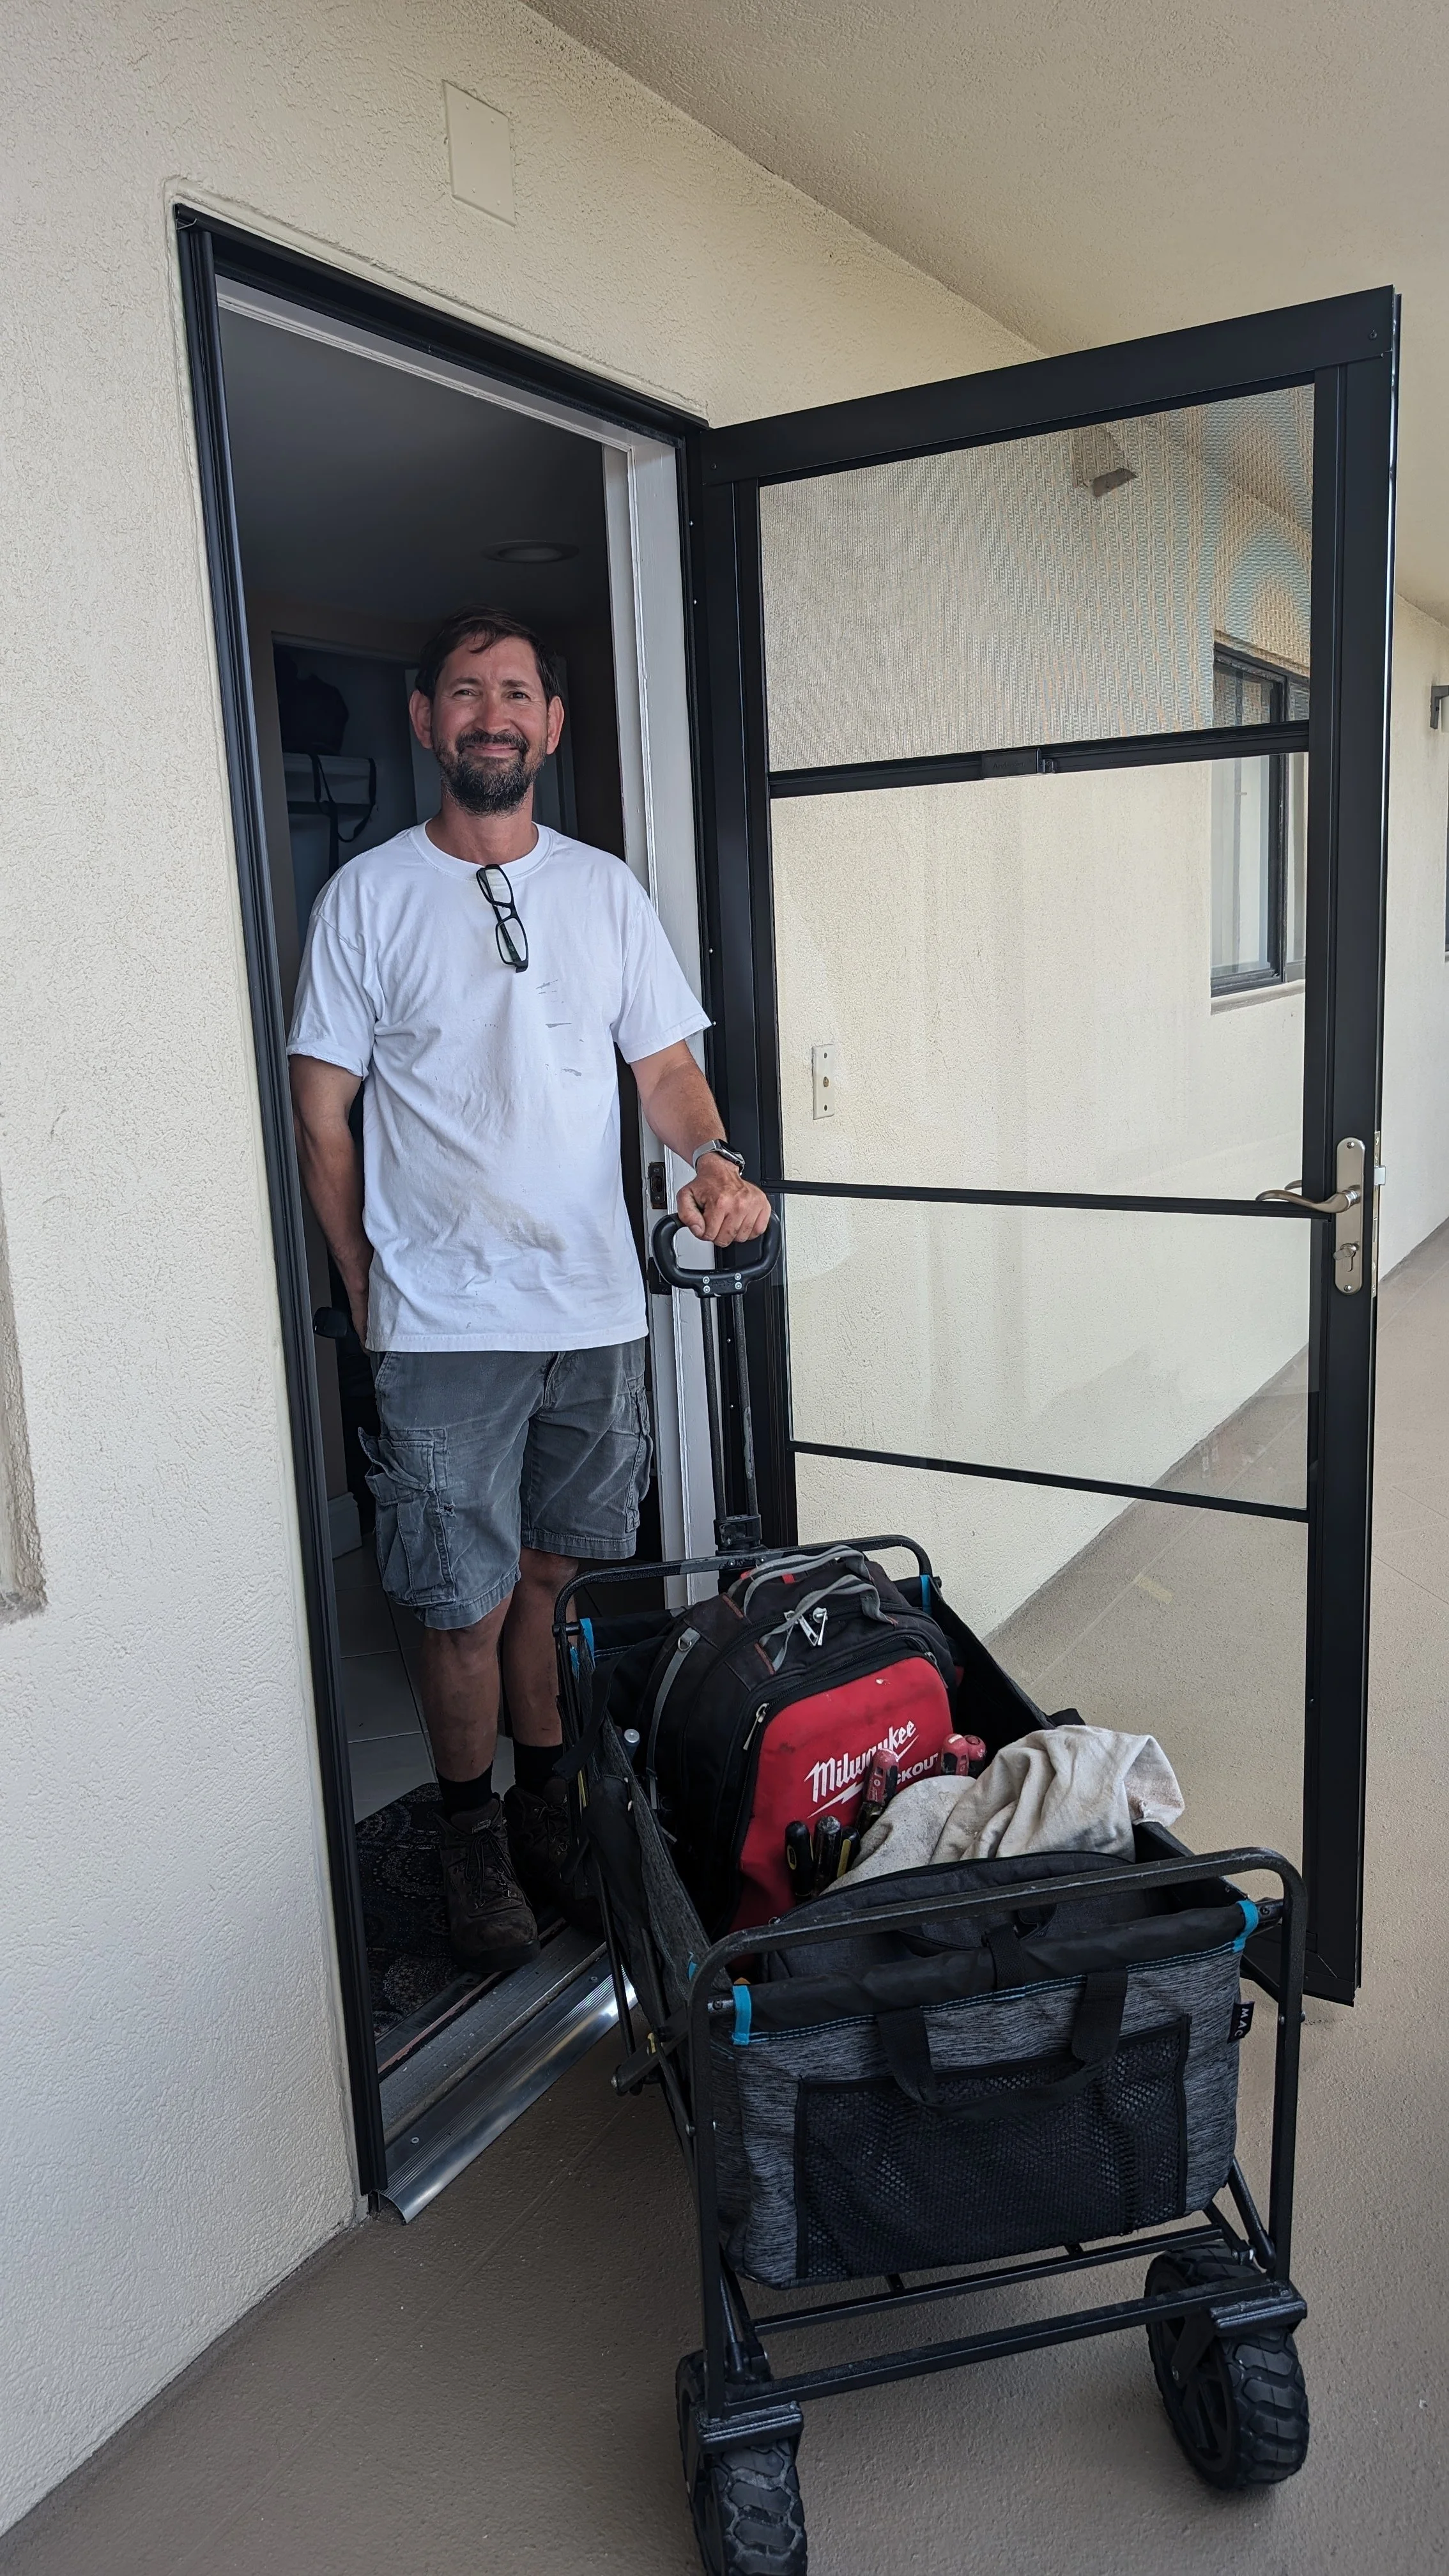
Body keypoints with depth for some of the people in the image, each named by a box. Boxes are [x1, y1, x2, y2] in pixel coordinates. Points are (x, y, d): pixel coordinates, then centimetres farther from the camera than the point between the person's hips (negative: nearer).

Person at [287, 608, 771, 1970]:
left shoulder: (605, 890, 8)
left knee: (558, 1576, 14)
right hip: (444, 1323, -3)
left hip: (596, 1307, 3)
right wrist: (368, 1295, -3)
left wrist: (715, 1160, -14)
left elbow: (665, 1063, 7)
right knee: (468, 1604, 4)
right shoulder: (369, 895, -1)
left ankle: (548, 1804, 33)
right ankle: (471, 1834, 26)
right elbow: (323, 1111, 0)